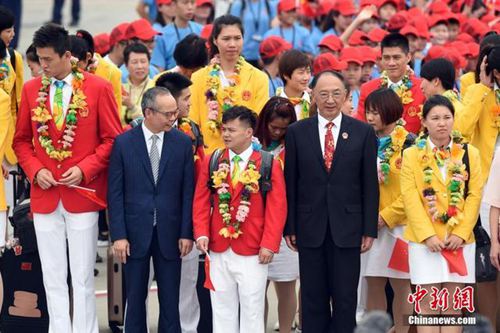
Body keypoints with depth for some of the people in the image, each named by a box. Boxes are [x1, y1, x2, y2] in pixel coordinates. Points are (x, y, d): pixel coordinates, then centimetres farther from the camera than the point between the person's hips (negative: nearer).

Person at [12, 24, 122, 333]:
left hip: (82, 194, -3)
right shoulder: (31, 89, 6)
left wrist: (85, 169, -13)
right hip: (44, 196, 3)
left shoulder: (98, 88, -4)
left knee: (83, 277, 2)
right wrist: (35, 170, -4)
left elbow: (112, 139, -1)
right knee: (53, 279, 6)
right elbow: (22, 140, 13)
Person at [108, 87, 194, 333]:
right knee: (135, 298, 7)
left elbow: (188, 192, 3)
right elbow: (115, 193, -2)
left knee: (170, 300, 5)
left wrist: (186, 232, -2)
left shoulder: (182, 143, 2)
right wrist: (118, 235, -8)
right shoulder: (124, 143, -3)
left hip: (170, 233, 1)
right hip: (135, 232, -1)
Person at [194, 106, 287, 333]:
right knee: (222, 309, 9)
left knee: (252, 310, 4)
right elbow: (201, 202, 5)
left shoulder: (268, 165, -4)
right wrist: (201, 234, -7)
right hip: (218, 250, 3)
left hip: (252, 253, -3)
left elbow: (277, 208, -7)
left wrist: (269, 244, -13)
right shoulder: (212, 162, 6)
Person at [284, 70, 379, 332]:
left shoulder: (363, 132, 3)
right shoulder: (296, 132, 4)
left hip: (347, 228, -1)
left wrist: (369, 230, -2)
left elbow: (370, 185, 2)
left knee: (346, 299, 2)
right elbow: (290, 183, 4)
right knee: (313, 300, 6)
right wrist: (290, 227, 0)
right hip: (310, 229, 1)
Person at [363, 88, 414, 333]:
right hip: (369, 224, 5)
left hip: (398, 223, -5)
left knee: (400, 284, 0)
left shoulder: (408, 144, -6)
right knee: (374, 284, 7)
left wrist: (387, 216, -14)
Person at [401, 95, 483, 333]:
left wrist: (461, 233, -9)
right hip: (425, 241, -1)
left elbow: (475, 195, 3)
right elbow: (410, 197, -3)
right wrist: (428, 235, -13)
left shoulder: (469, 153, 9)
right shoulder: (412, 155, 5)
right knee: (428, 305, -3)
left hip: (459, 240, 2)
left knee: (453, 305, 2)